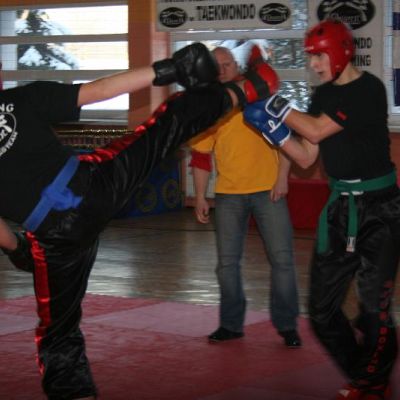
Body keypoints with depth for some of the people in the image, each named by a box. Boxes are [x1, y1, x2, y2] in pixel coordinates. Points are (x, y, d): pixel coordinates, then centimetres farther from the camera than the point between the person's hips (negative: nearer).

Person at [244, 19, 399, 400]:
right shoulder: (323, 95, 8)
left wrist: (274, 104, -13)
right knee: (322, 310, 8)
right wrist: (274, 128, -4)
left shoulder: (368, 89, -14)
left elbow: (317, 131, -20)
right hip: (340, 207, 8)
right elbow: (307, 157, 9)